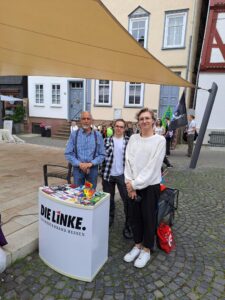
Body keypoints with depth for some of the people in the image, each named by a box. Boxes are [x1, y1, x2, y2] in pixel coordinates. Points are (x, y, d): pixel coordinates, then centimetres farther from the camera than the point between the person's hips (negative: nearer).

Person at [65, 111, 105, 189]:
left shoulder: (97, 135, -2)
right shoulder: (74, 134, -3)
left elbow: (102, 155, 0)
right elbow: (68, 153, -2)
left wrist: (91, 163, -13)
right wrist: (79, 164, -13)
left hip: (92, 169, 1)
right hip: (78, 168, 0)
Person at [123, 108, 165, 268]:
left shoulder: (160, 140, -9)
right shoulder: (133, 138, 3)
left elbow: (152, 167, -15)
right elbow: (129, 161, -2)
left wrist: (136, 183, -15)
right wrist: (130, 183, -11)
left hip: (150, 186, -3)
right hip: (133, 186, 4)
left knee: (149, 218, 9)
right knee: (136, 217, 15)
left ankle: (146, 250, 29)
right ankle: (137, 245, 35)